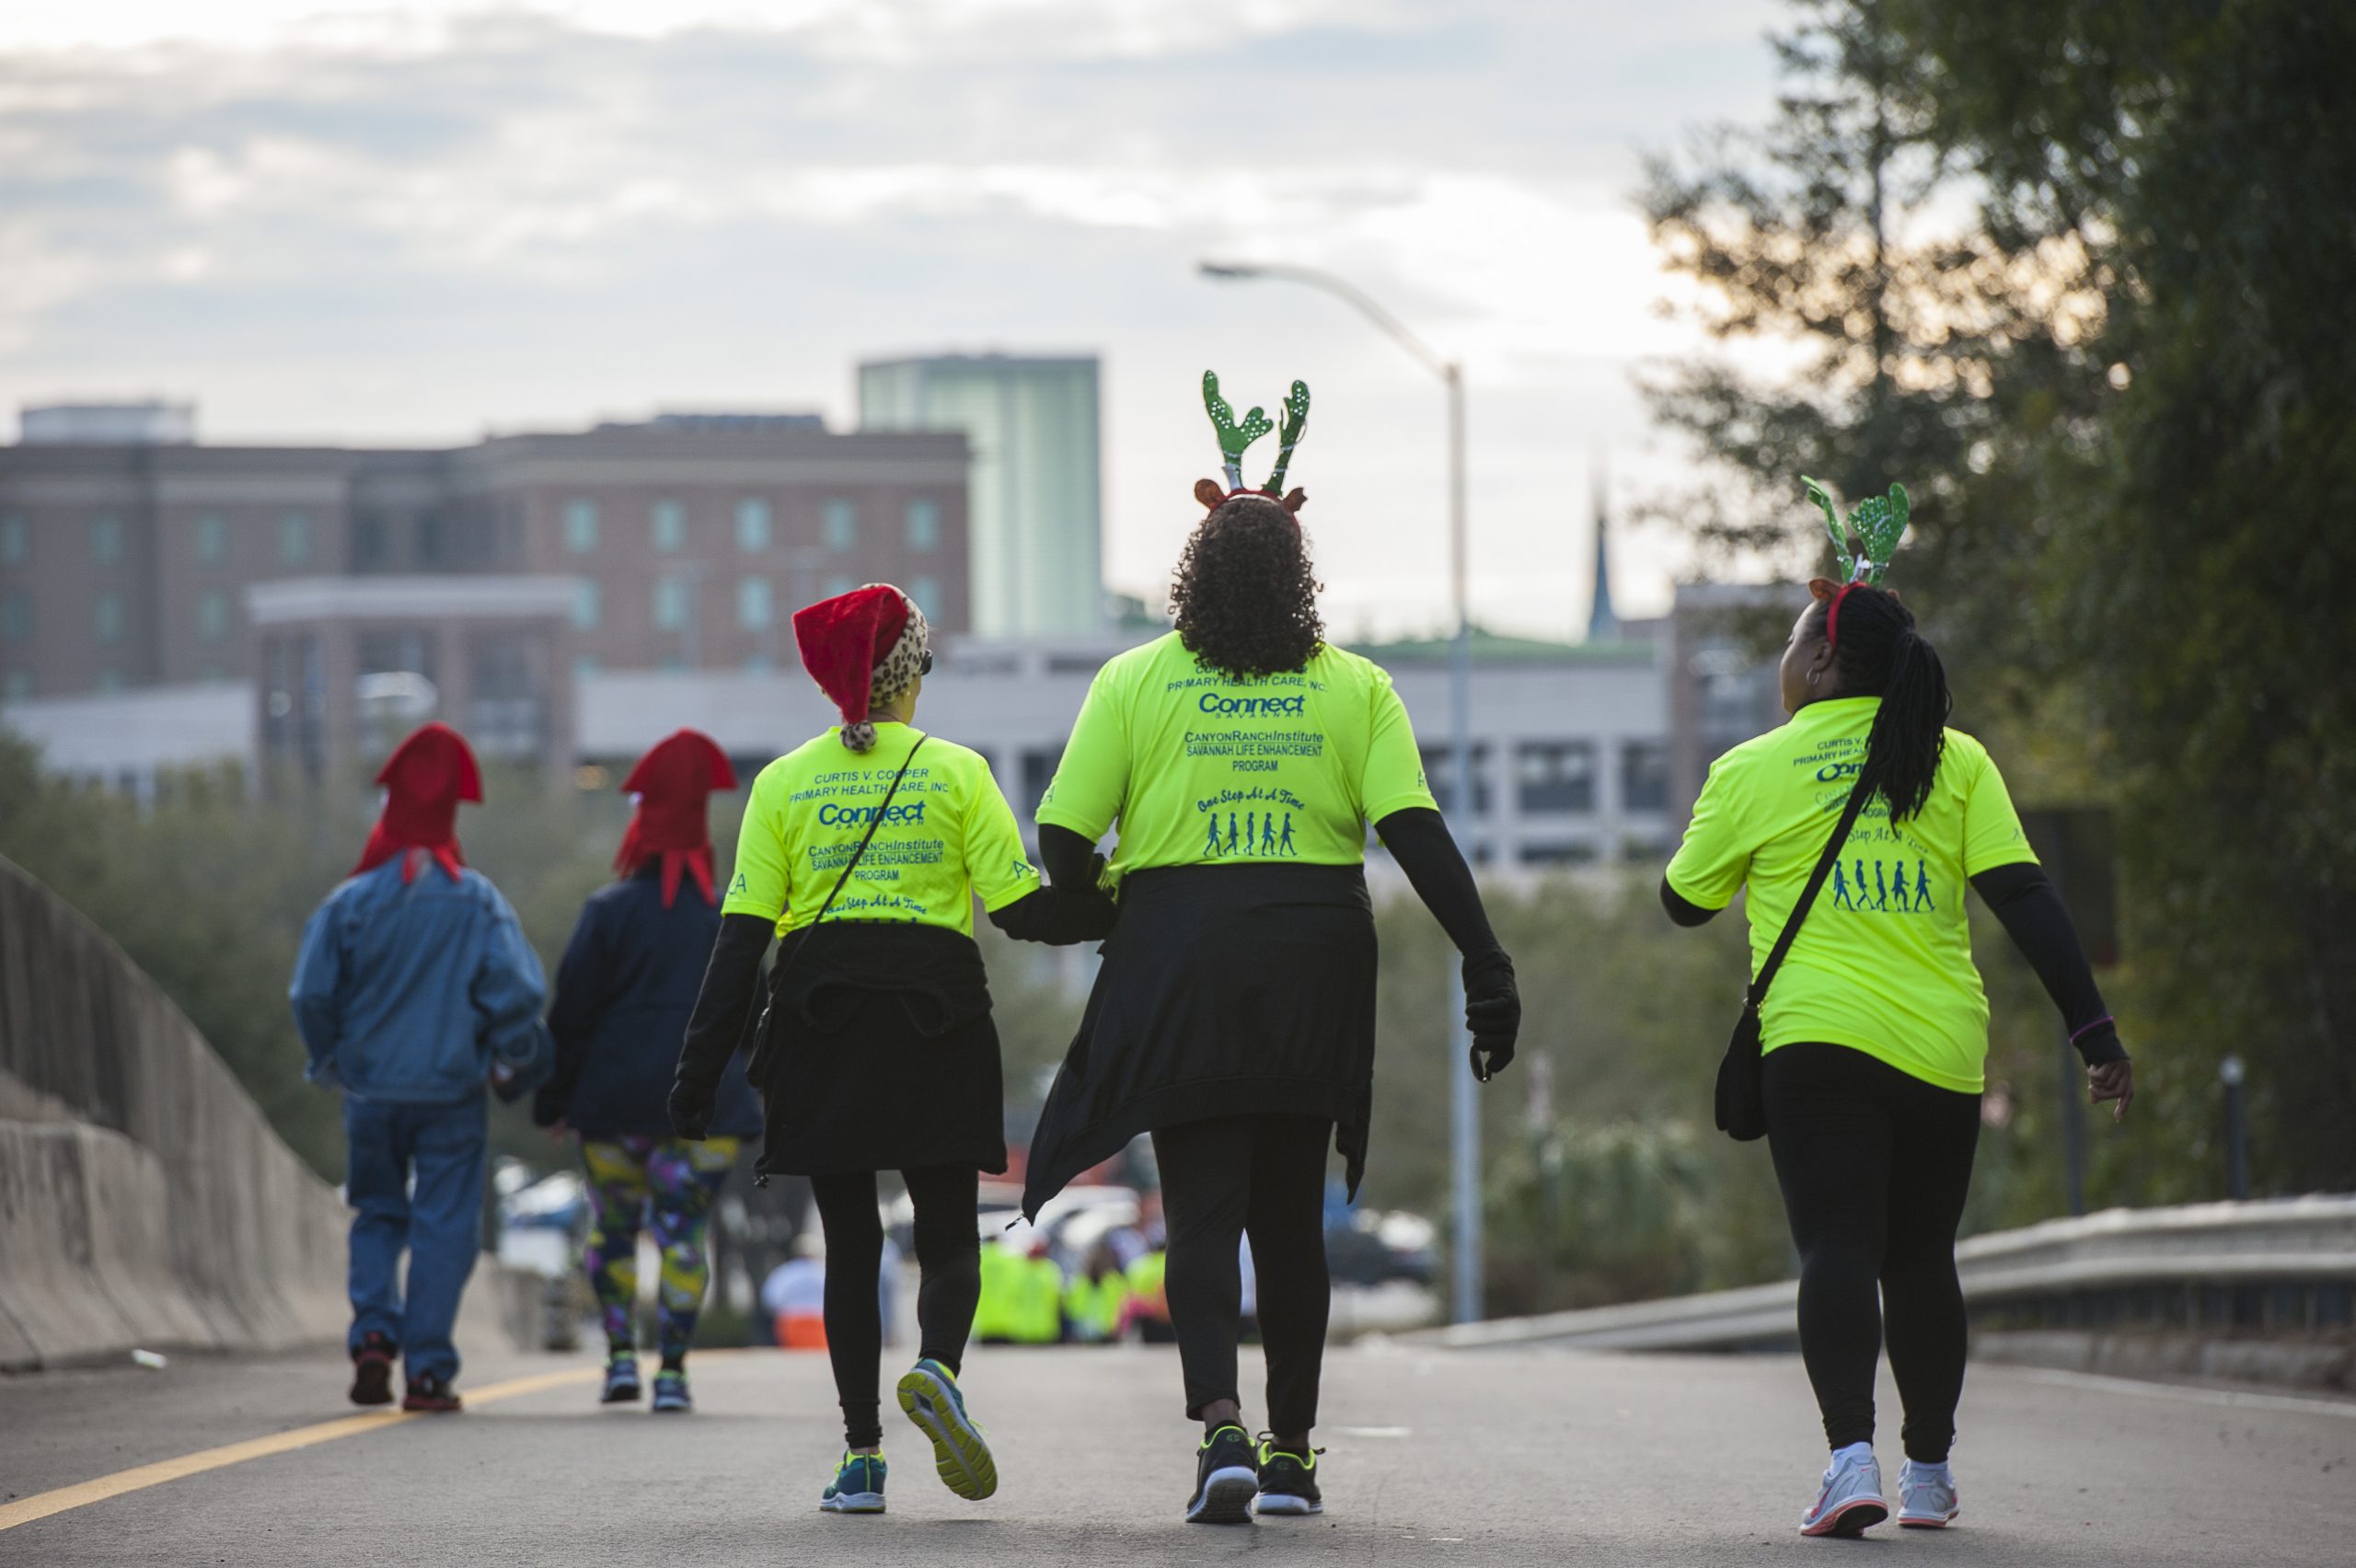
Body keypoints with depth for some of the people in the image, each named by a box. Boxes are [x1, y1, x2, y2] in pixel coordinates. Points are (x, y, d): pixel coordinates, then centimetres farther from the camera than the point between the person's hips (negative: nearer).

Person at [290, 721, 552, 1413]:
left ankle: (374, 1330, -3)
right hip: (453, 1090, -1)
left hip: (371, 1090, 1)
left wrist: (333, 1060, 16)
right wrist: (516, 1068, 11)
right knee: (444, 1227, 4)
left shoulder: (349, 902, -4)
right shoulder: (477, 903, -5)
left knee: (377, 1215, 18)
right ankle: (427, 1368, -1)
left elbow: (310, 996, -2)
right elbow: (516, 993, -6)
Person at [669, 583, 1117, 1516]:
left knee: (850, 1243, 8)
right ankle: (937, 1368, -24)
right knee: (948, 1235, 7)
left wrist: (700, 1068, 0)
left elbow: (742, 935, 0)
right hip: (935, 1016, -1)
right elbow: (1022, 908, -5)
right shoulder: (957, 772, 1)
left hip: (819, 1022, 1)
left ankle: (862, 1456, 0)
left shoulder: (784, 783, 4)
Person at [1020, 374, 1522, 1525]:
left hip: (1178, 966, -2)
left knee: (1202, 1215, -1)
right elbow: (1416, 833, -6)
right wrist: (1485, 965, -6)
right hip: (1315, 975, 2)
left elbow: (1064, 844, -3)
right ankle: (1291, 1454, 19)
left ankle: (1219, 1425, -23)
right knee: (1290, 1218, 13)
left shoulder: (1135, 682, 1)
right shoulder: (1354, 688, 3)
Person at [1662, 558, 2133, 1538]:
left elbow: (1683, 901, 15)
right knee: (1921, 1260, 15)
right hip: (1944, 1050, 3)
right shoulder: (1957, 762, 6)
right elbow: (2023, 897, -2)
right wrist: (2093, 1029, -2)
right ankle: (1929, 1474, 23)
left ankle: (1851, 1455, -27)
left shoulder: (1754, 771, 2)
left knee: (1837, 1251, -8)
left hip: (1819, 1041, -3)